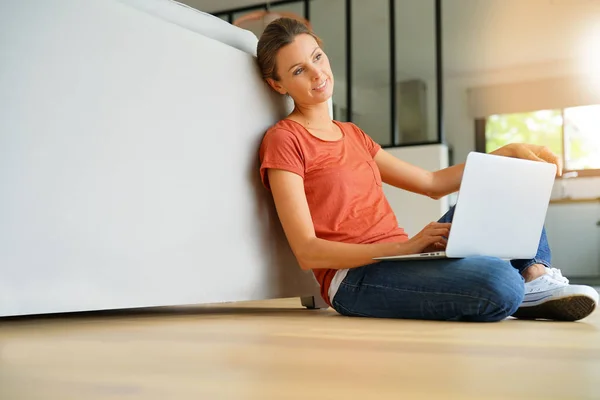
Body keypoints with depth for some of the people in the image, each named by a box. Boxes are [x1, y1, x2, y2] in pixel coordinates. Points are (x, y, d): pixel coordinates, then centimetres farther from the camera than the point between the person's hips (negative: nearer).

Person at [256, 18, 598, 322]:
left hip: (405, 261, 8)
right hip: (355, 277, -8)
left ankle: (536, 283, -9)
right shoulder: (284, 140, -4)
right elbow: (307, 252, -13)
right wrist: (406, 246, -22)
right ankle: (518, 290, 1)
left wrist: (509, 152, 11)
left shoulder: (352, 134, 20)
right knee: (499, 281, -33)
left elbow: (433, 183, 22)